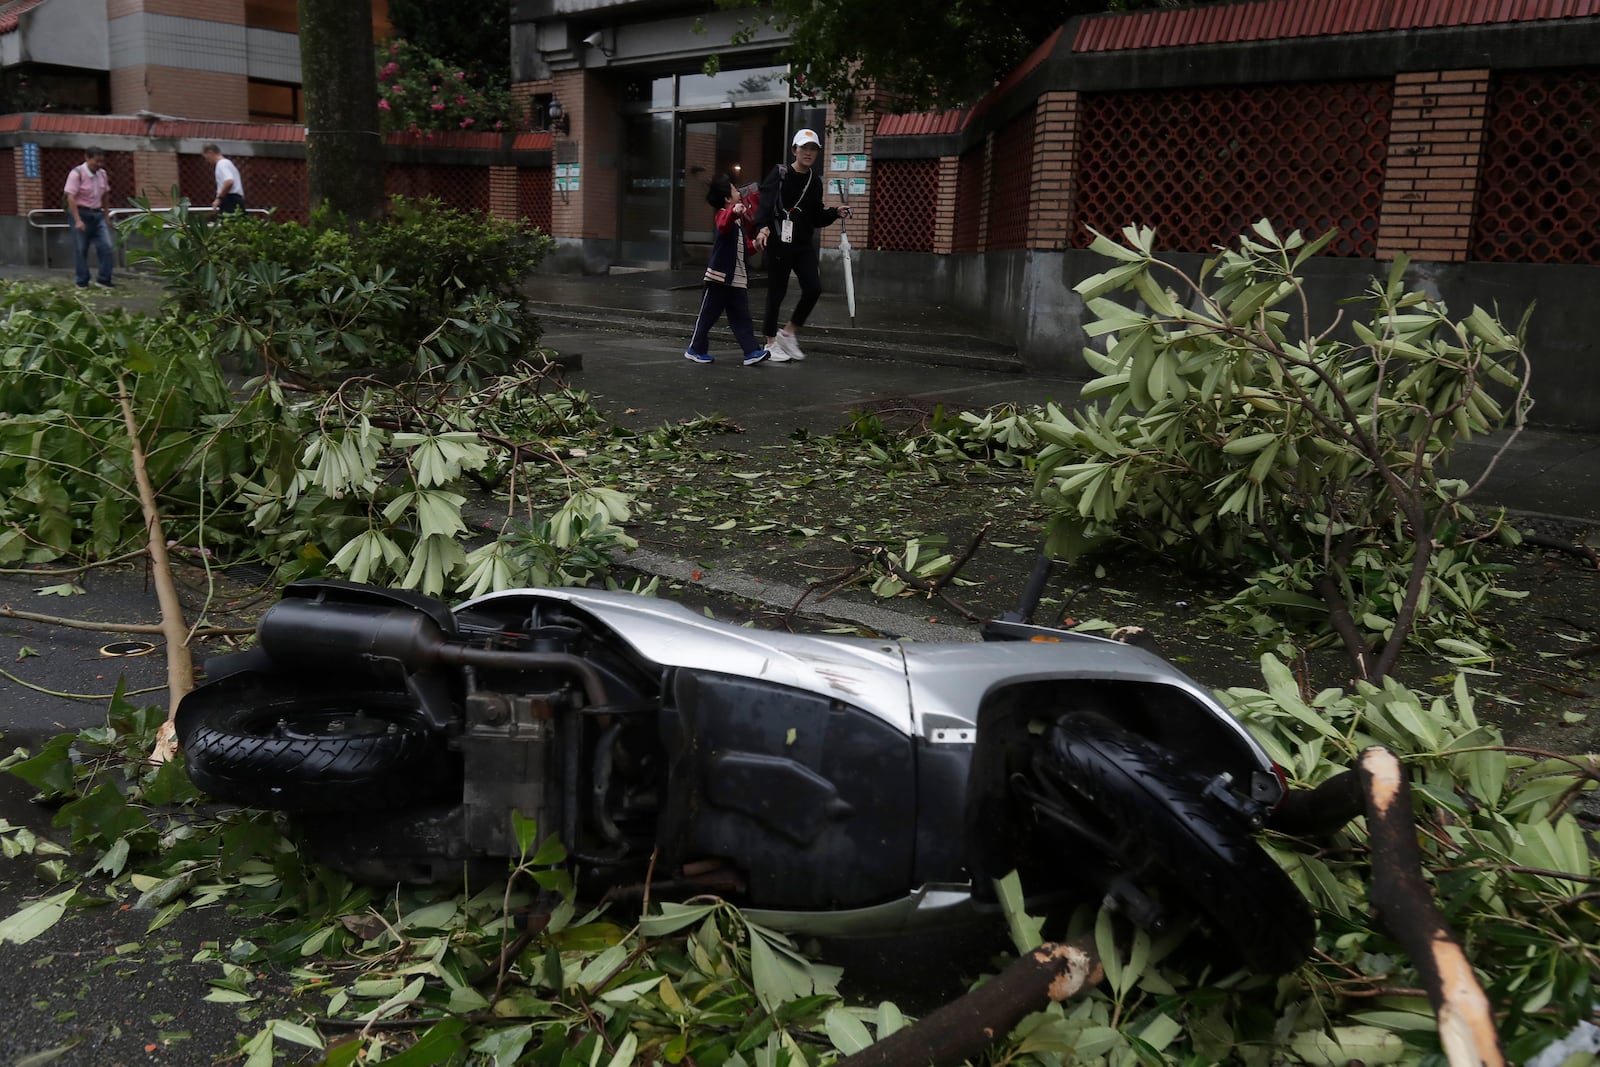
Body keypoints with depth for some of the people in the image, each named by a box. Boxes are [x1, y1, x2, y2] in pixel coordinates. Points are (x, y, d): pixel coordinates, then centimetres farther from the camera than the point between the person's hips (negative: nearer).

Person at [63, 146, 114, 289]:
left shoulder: (102, 174, 5)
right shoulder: (77, 174, -13)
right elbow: (71, 198, -18)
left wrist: (106, 216, 14)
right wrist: (78, 220, -24)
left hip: (98, 214, 6)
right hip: (81, 213, -6)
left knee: (106, 246, -2)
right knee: (81, 250, 2)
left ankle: (103, 279, 5)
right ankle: (82, 282, 10)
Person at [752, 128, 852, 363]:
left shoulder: (815, 181, 12)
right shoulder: (780, 175, -5)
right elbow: (765, 204, -16)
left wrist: (835, 213, 2)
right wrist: (763, 227, -31)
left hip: (804, 244, 5)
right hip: (779, 242, -5)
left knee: (813, 288, -4)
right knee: (777, 291, 1)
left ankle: (788, 332, 16)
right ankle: (771, 343, 15)